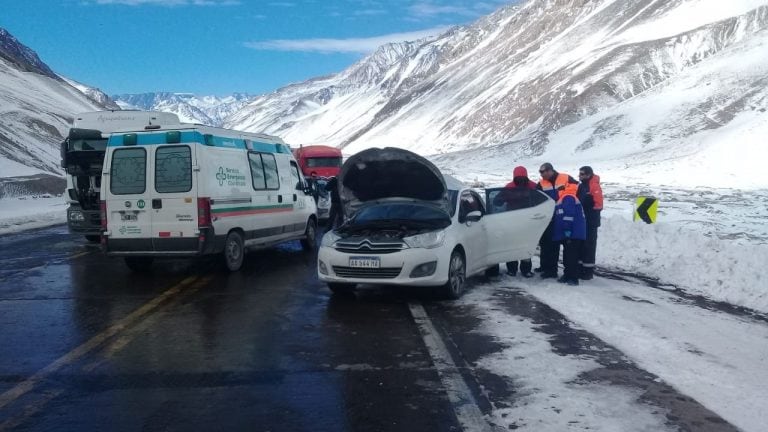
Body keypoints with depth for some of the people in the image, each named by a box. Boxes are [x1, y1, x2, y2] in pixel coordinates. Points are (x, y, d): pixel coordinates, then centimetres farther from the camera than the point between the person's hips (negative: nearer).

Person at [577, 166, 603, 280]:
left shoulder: (594, 187, -14)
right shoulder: (581, 186, 13)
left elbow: (598, 204, -19)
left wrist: (592, 215, -18)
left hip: (590, 222, -9)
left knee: (589, 245, -4)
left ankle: (588, 270, 0)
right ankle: (581, 267, 22)